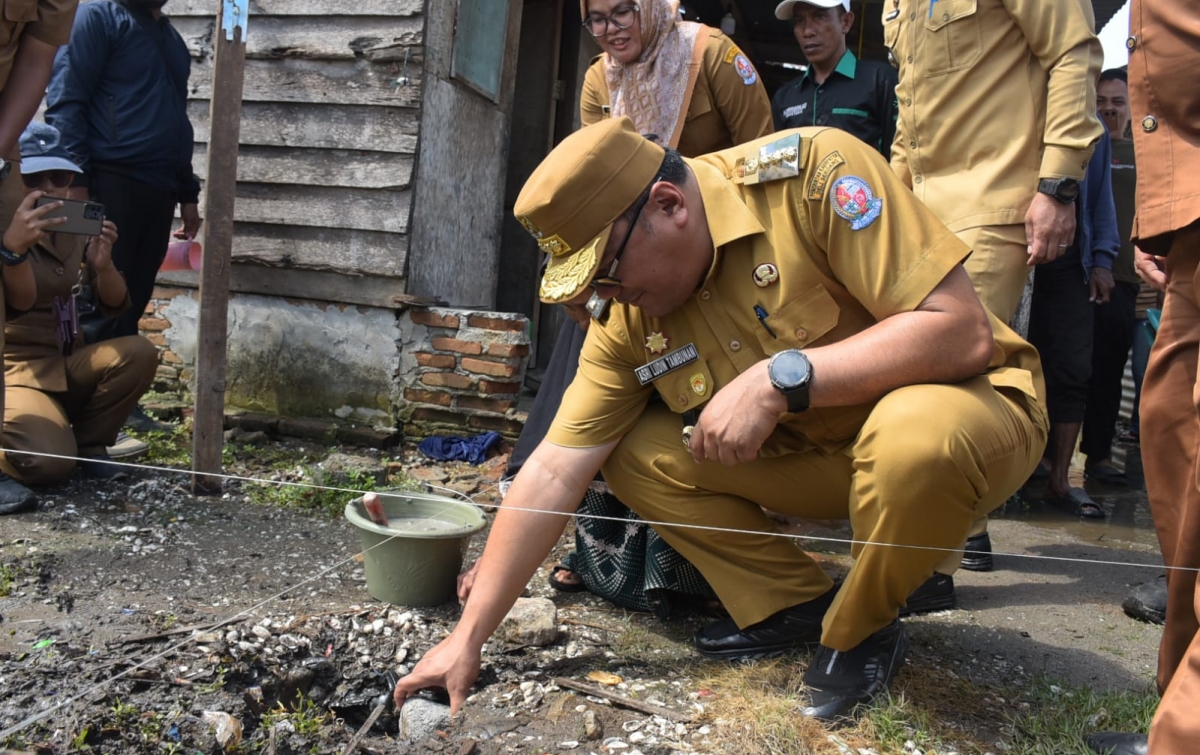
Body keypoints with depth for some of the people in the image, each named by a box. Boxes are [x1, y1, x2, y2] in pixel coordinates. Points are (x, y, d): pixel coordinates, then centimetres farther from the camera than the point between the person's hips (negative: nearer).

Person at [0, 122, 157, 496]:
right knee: (49, 462, -29)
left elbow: (115, 304, 0)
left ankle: (88, 443, -3)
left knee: (138, 352, -23)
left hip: (66, 364, 6)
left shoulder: (76, 227, 3)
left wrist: (103, 264, -23)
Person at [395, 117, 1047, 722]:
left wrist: (777, 379, -34)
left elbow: (963, 332, -28)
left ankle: (857, 634, -8)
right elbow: (551, 476, -7)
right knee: (634, 453, -9)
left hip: (972, 409, -4)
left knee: (916, 436, -38)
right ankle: (797, 605, 5)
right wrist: (468, 638, -8)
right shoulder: (628, 315, -9)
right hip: (817, 452, 5)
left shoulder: (811, 172, -24)